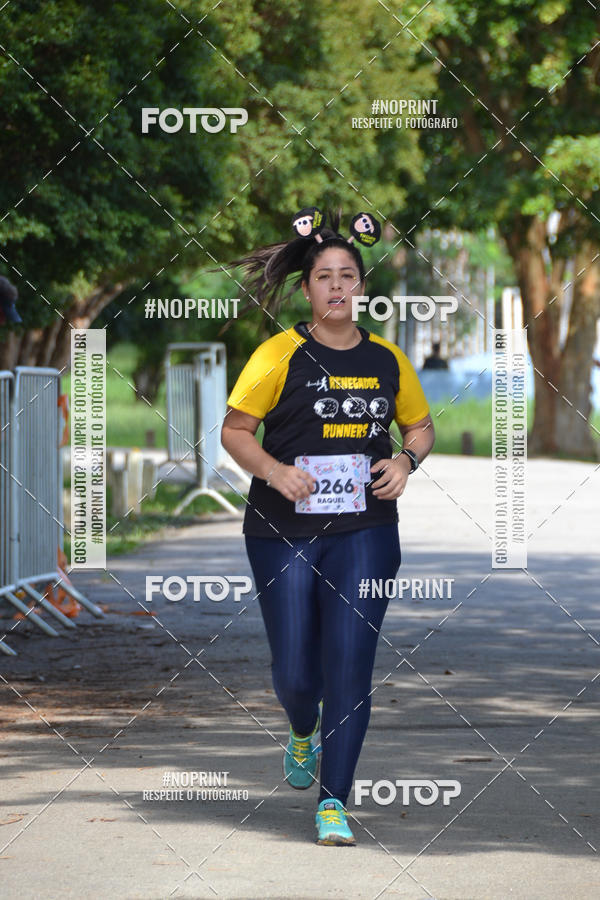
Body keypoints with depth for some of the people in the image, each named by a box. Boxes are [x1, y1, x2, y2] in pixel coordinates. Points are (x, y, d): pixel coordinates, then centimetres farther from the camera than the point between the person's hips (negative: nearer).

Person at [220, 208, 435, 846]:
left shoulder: (387, 359, 6)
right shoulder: (280, 355, -4)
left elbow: (420, 424, 20)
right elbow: (234, 430, 0)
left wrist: (406, 461, -1)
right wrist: (273, 470, -18)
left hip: (365, 533, 2)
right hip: (284, 534, -1)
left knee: (350, 663, -9)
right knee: (294, 672, 3)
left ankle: (334, 802, -2)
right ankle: (303, 736, 40)